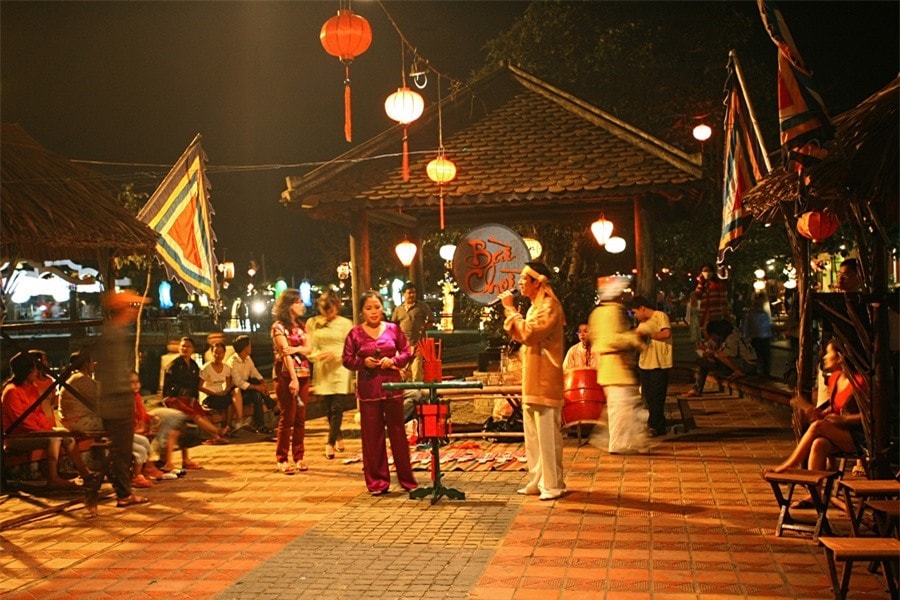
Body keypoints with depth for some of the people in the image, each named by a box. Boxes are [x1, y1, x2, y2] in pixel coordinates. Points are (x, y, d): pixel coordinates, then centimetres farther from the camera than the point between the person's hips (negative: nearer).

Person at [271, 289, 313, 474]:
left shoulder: (300, 326, 16)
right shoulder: (279, 326, -4)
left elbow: (308, 348, 5)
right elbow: (285, 353, -13)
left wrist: (295, 349, -16)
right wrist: (293, 378, -20)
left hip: (303, 374, 6)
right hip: (286, 375, -6)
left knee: (300, 418, 6)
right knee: (287, 418, -6)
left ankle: (298, 457, 13)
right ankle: (282, 459, 1)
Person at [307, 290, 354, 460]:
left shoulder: (345, 323, 0)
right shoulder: (313, 323, 7)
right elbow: (309, 347, 6)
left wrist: (335, 354, -19)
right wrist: (317, 355, -15)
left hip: (340, 370, -3)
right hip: (322, 371, 3)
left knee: (336, 408, -8)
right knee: (328, 409, 9)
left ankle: (331, 443, -5)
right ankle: (338, 437, 26)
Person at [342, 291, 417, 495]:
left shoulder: (393, 329, 4)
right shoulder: (355, 333, 1)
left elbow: (407, 353, 8)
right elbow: (346, 359, 4)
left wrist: (393, 360, -10)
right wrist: (363, 362, -13)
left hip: (392, 387, 1)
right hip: (368, 390, 0)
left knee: (398, 433, 6)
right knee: (372, 436, 3)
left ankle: (407, 479, 17)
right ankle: (377, 482, 13)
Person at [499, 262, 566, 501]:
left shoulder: (549, 306, -12)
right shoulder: (534, 307, 19)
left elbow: (528, 333, -22)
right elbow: (521, 337, 19)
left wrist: (511, 309, -14)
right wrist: (509, 312, 8)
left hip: (545, 381, -10)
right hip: (531, 381, 10)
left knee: (547, 434, -7)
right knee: (532, 435, 13)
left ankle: (553, 484, -3)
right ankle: (537, 481, 20)